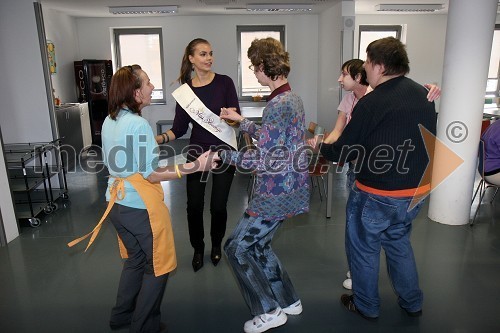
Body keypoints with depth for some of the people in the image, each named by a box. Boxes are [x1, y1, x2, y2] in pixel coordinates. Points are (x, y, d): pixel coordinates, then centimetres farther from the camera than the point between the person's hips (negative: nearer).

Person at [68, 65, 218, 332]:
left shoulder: (109, 121, 5)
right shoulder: (139, 124, -22)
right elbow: (153, 175, -22)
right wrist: (195, 166, -23)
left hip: (117, 203, 9)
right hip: (141, 208, -8)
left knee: (135, 260, 25)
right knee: (158, 267, 10)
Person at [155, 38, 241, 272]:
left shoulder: (224, 82, -5)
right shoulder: (185, 88, 1)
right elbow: (179, 128, 0)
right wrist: (158, 139, -16)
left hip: (223, 149, -1)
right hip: (197, 151, 2)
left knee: (218, 205, 5)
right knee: (194, 205, 3)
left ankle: (216, 246, 33)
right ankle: (198, 249, 29)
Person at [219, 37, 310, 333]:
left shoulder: (278, 105, -22)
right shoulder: (293, 98, 10)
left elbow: (265, 159, -23)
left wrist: (223, 155, -13)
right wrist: (242, 122, 26)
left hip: (277, 194, -10)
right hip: (288, 189, 10)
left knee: (237, 248, 3)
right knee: (258, 244, 21)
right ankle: (289, 301, 34)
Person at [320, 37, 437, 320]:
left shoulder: (371, 103, -20)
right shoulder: (424, 95, 3)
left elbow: (344, 152, -14)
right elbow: (427, 139, 15)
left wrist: (322, 145, 5)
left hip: (377, 195, -7)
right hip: (417, 191, 7)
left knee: (364, 247, 14)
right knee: (399, 242, 27)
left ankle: (367, 306, 32)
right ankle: (412, 302, 39)